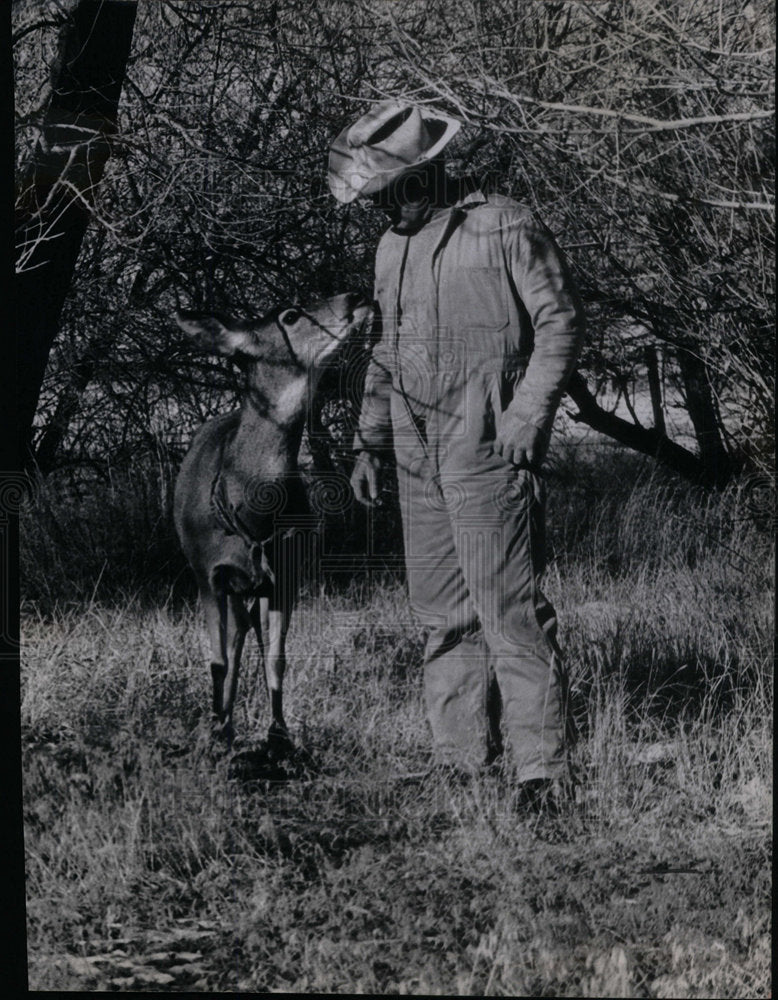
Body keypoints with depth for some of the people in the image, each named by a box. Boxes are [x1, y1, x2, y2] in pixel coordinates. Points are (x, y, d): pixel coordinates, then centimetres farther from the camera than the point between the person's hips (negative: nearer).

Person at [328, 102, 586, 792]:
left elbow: (562, 321, -7)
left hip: (489, 451, -8)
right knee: (443, 613, 10)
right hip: (418, 456, 8)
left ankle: (543, 769, -7)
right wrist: (370, 440, 17)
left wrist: (528, 415, -15)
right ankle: (464, 760, 17)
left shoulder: (506, 228, -6)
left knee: (507, 608, -10)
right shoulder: (393, 250, 16)